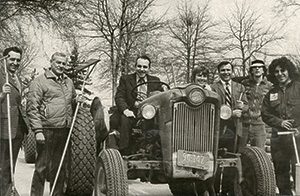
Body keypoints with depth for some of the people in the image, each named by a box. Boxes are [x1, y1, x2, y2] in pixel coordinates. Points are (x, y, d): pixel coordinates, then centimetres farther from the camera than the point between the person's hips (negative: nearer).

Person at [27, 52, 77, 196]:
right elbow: (32, 109, -9)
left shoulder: (68, 82, 17)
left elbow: (73, 101, 32)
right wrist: (38, 131, -16)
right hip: (47, 130, -6)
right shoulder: (39, 82, -4)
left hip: (64, 130, 6)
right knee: (42, 166, -2)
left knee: (60, 167, 12)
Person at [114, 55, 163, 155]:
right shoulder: (125, 79, 12)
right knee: (125, 120, -34)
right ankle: (123, 152, -30)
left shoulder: (155, 81, 18)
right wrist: (125, 110, -20)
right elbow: (119, 97, 0)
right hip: (132, 113, -1)